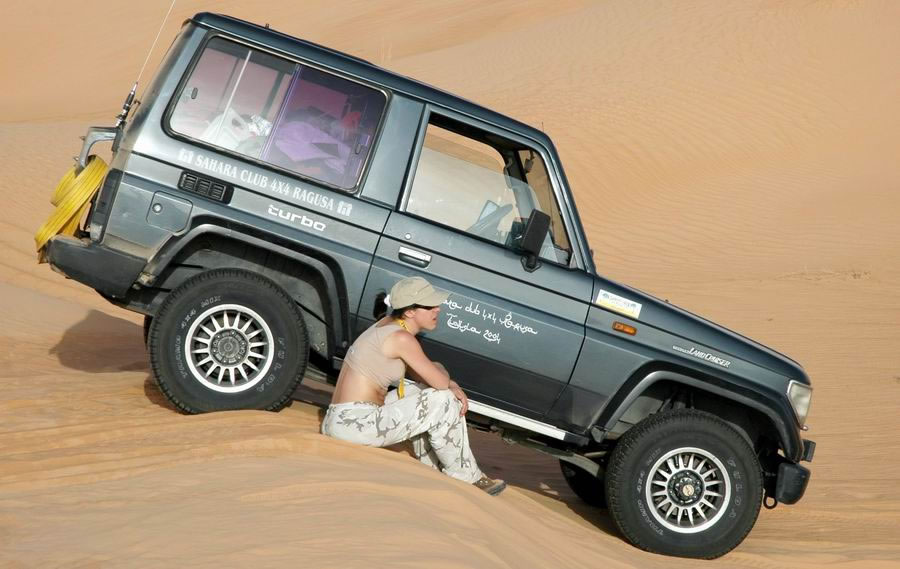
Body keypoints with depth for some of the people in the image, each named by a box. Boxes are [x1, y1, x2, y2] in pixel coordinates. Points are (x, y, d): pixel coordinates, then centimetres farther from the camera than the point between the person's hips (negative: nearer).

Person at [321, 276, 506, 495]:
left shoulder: (389, 323, 11)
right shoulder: (401, 338, -17)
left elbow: (419, 374, 18)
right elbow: (441, 381, -14)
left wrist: (454, 387, 2)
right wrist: (439, 369, 9)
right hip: (356, 425, -10)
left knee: (424, 391, 22)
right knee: (443, 403, -8)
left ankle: (433, 469, 25)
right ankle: (466, 478, 7)